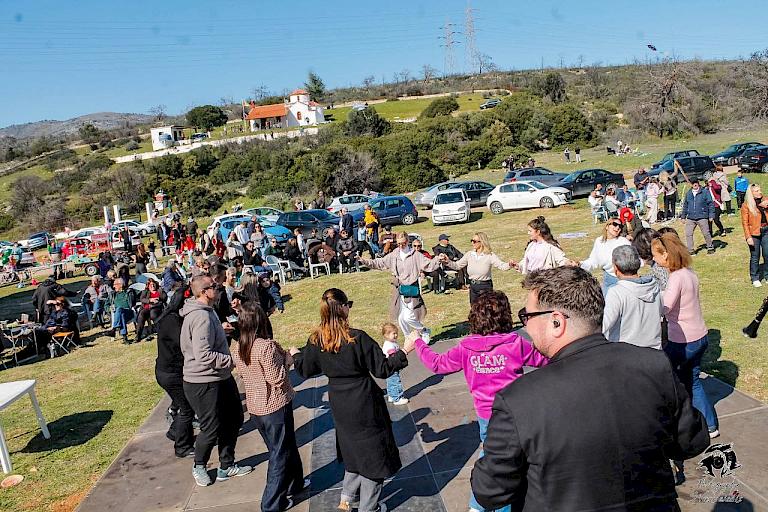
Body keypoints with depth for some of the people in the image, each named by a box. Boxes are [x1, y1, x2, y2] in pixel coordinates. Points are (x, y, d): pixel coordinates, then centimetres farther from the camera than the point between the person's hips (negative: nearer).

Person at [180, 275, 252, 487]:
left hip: (220, 378, 10)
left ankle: (227, 466, 33)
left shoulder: (206, 311, 8)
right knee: (211, 429, 6)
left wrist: (219, 330, 13)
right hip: (203, 383, -10)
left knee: (233, 419, 18)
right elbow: (203, 355, -31)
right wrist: (233, 360, -24)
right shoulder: (201, 317, -26)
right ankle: (199, 466, 33)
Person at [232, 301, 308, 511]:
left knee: (286, 446, 26)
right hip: (276, 406, -7)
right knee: (280, 453, 9)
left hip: (255, 406, 7)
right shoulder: (267, 346, -25)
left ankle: (295, 483, 42)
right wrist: (286, 359, -9)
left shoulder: (237, 348, -3)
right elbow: (277, 379, -23)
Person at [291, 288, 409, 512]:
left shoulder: (316, 340, -8)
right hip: (364, 403, -5)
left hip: (339, 405, 5)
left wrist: (296, 355, 25)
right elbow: (381, 369, -18)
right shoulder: (357, 338, -23)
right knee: (372, 453, 13)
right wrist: (404, 352, -13)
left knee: (354, 448, 28)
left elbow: (305, 370, 7)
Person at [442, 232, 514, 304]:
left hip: (485, 287, -5)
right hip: (473, 287, 5)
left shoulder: (490, 255, -11)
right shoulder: (469, 255, 3)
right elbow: (457, 265, 7)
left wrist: (509, 265, -41)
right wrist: (447, 261, -8)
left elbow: (501, 265, -20)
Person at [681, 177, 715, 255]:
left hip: (702, 217, -3)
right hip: (690, 218, 4)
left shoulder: (705, 192, -1)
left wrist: (711, 215, -5)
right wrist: (683, 216, 17)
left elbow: (711, 204, 0)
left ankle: (710, 248, 21)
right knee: (688, 234, -3)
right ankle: (690, 250, 5)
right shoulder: (688, 194, 11)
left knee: (706, 233, 2)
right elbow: (685, 205, 19)